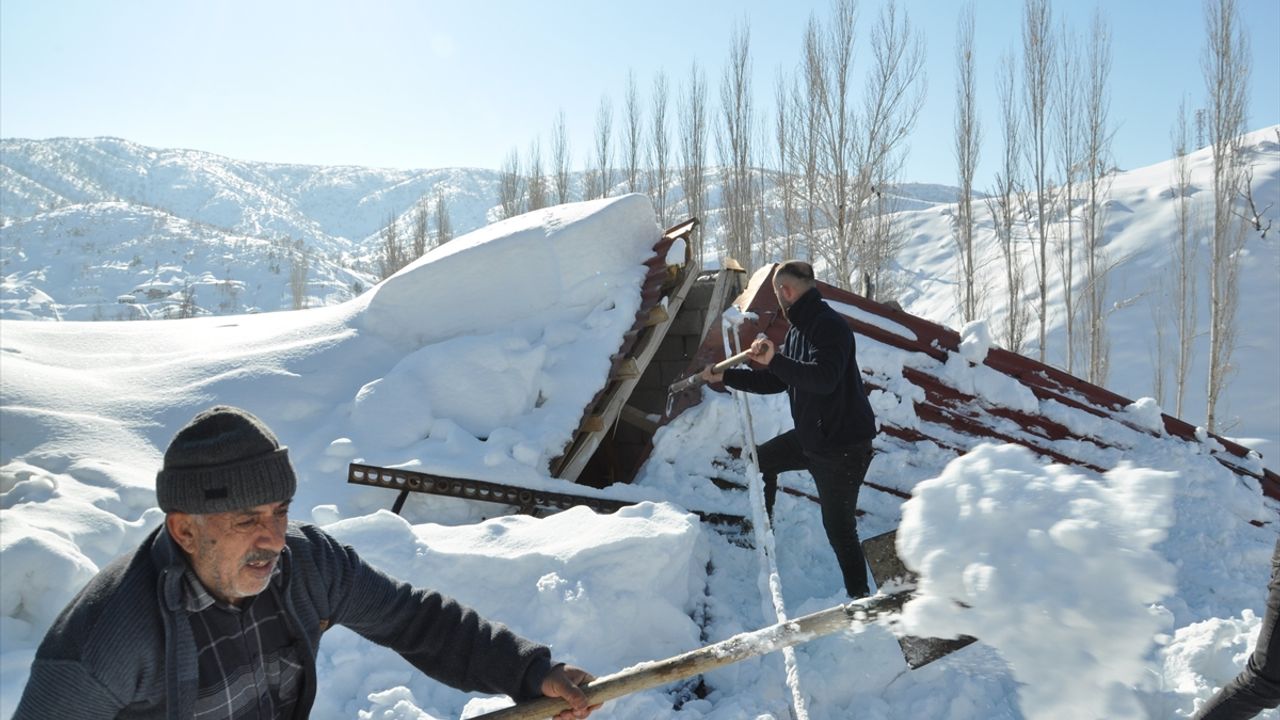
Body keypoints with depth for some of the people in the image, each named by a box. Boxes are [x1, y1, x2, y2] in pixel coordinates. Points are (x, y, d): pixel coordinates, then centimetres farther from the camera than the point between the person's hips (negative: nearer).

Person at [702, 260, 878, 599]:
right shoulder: (797, 329, 10)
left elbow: (824, 379, -36)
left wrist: (775, 360, -43)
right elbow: (776, 381, 19)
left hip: (843, 444, -10)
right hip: (810, 437, 10)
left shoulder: (830, 325, -20)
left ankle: (860, 596, 10)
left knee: (838, 526, -4)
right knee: (763, 459, 24)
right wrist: (726, 376, 18)